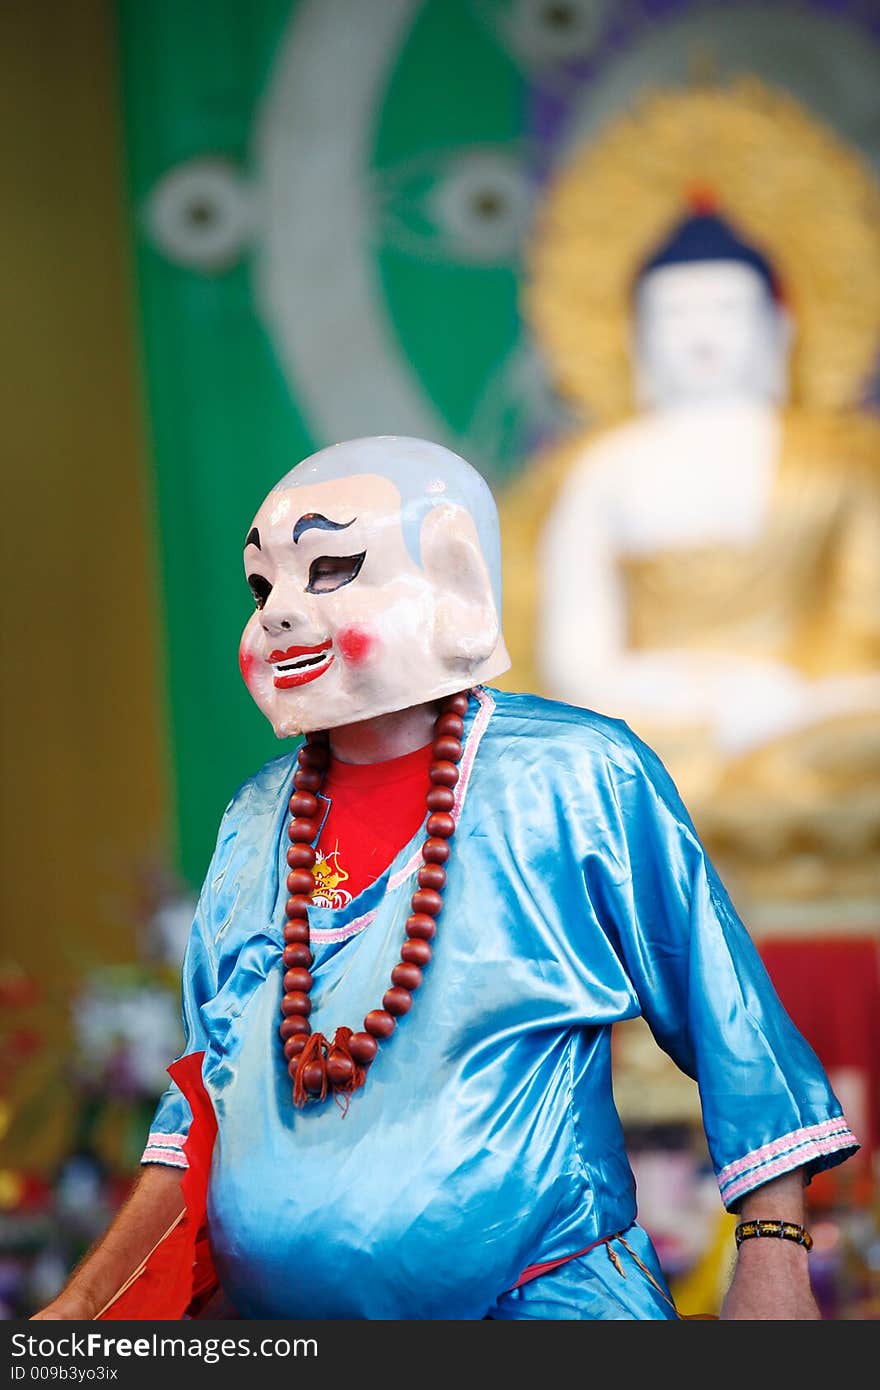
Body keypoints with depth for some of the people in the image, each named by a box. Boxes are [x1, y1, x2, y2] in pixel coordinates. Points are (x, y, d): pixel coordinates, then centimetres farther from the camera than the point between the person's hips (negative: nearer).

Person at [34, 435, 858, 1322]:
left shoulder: (579, 778, -6)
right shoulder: (254, 824, 9)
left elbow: (733, 1026, -4)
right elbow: (204, 1106, 14)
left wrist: (773, 1259, -9)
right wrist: (80, 1306, 10)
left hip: (545, 1294, -4)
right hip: (273, 1306, 5)